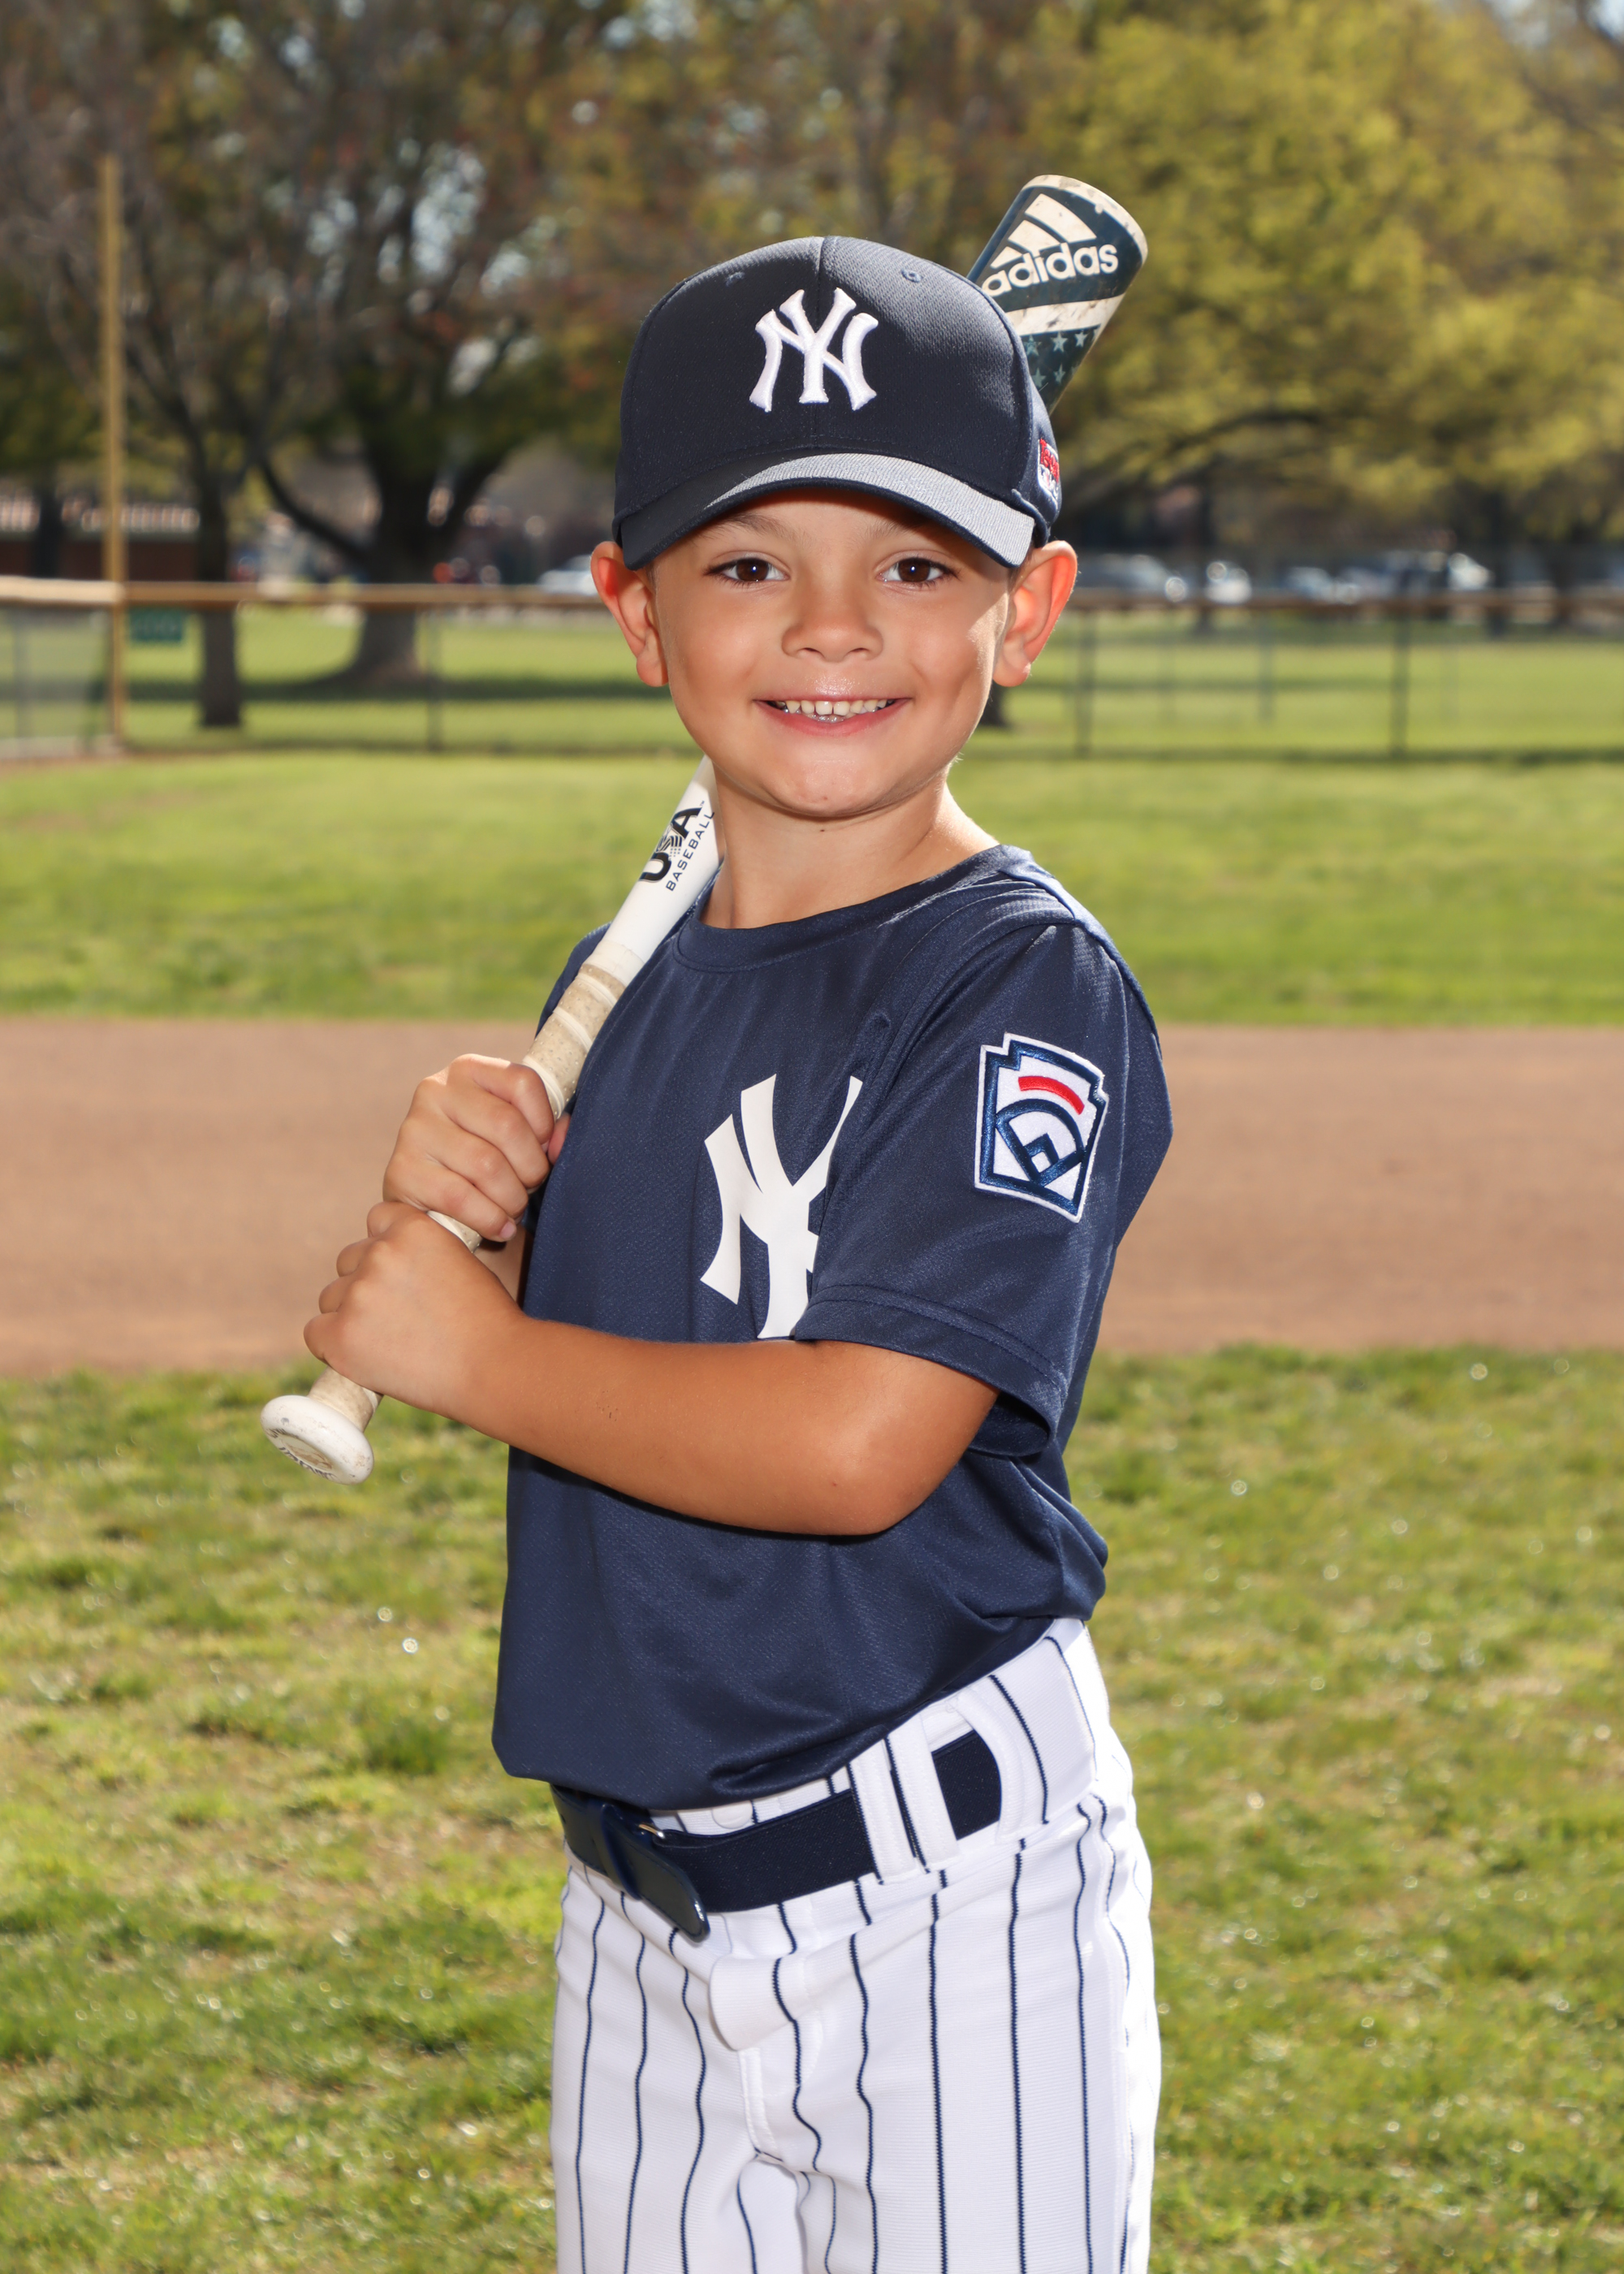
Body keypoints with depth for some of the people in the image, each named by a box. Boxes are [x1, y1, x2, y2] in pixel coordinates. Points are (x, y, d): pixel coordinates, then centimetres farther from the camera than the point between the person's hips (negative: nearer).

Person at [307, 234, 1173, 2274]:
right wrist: (460, 1198, -6)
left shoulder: (1030, 991, -16)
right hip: (645, 1901, 7)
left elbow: (859, 1443, -26)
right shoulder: (629, 987, 7)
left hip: (940, 1891, -7)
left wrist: (476, 1352, -14)